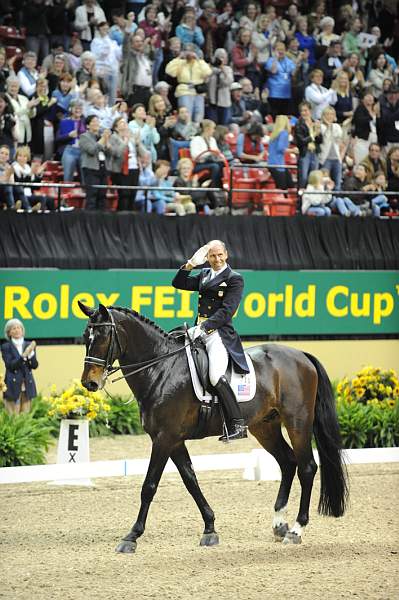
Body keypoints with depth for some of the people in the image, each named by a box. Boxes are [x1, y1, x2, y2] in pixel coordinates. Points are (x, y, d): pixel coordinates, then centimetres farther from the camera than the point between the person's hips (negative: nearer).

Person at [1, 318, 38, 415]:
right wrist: (24, 355, -21)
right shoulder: (6, 347, 1)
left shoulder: (29, 345, 11)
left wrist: (31, 353, -13)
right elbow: (10, 365, -10)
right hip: (13, 386, -3)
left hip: (27, 386, 3)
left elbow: (35, 365, 5)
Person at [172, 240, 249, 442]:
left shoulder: (234, 279, -2)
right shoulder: (204, 275, 20)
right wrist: (190, 264, 6)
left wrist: (204, 327, -21)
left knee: (216, 376, -27)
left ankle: (238, 425, -23)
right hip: (200, 330, 8)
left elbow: (226, 311, -11)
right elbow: (178, 283, 20)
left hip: (218, 333, -8)